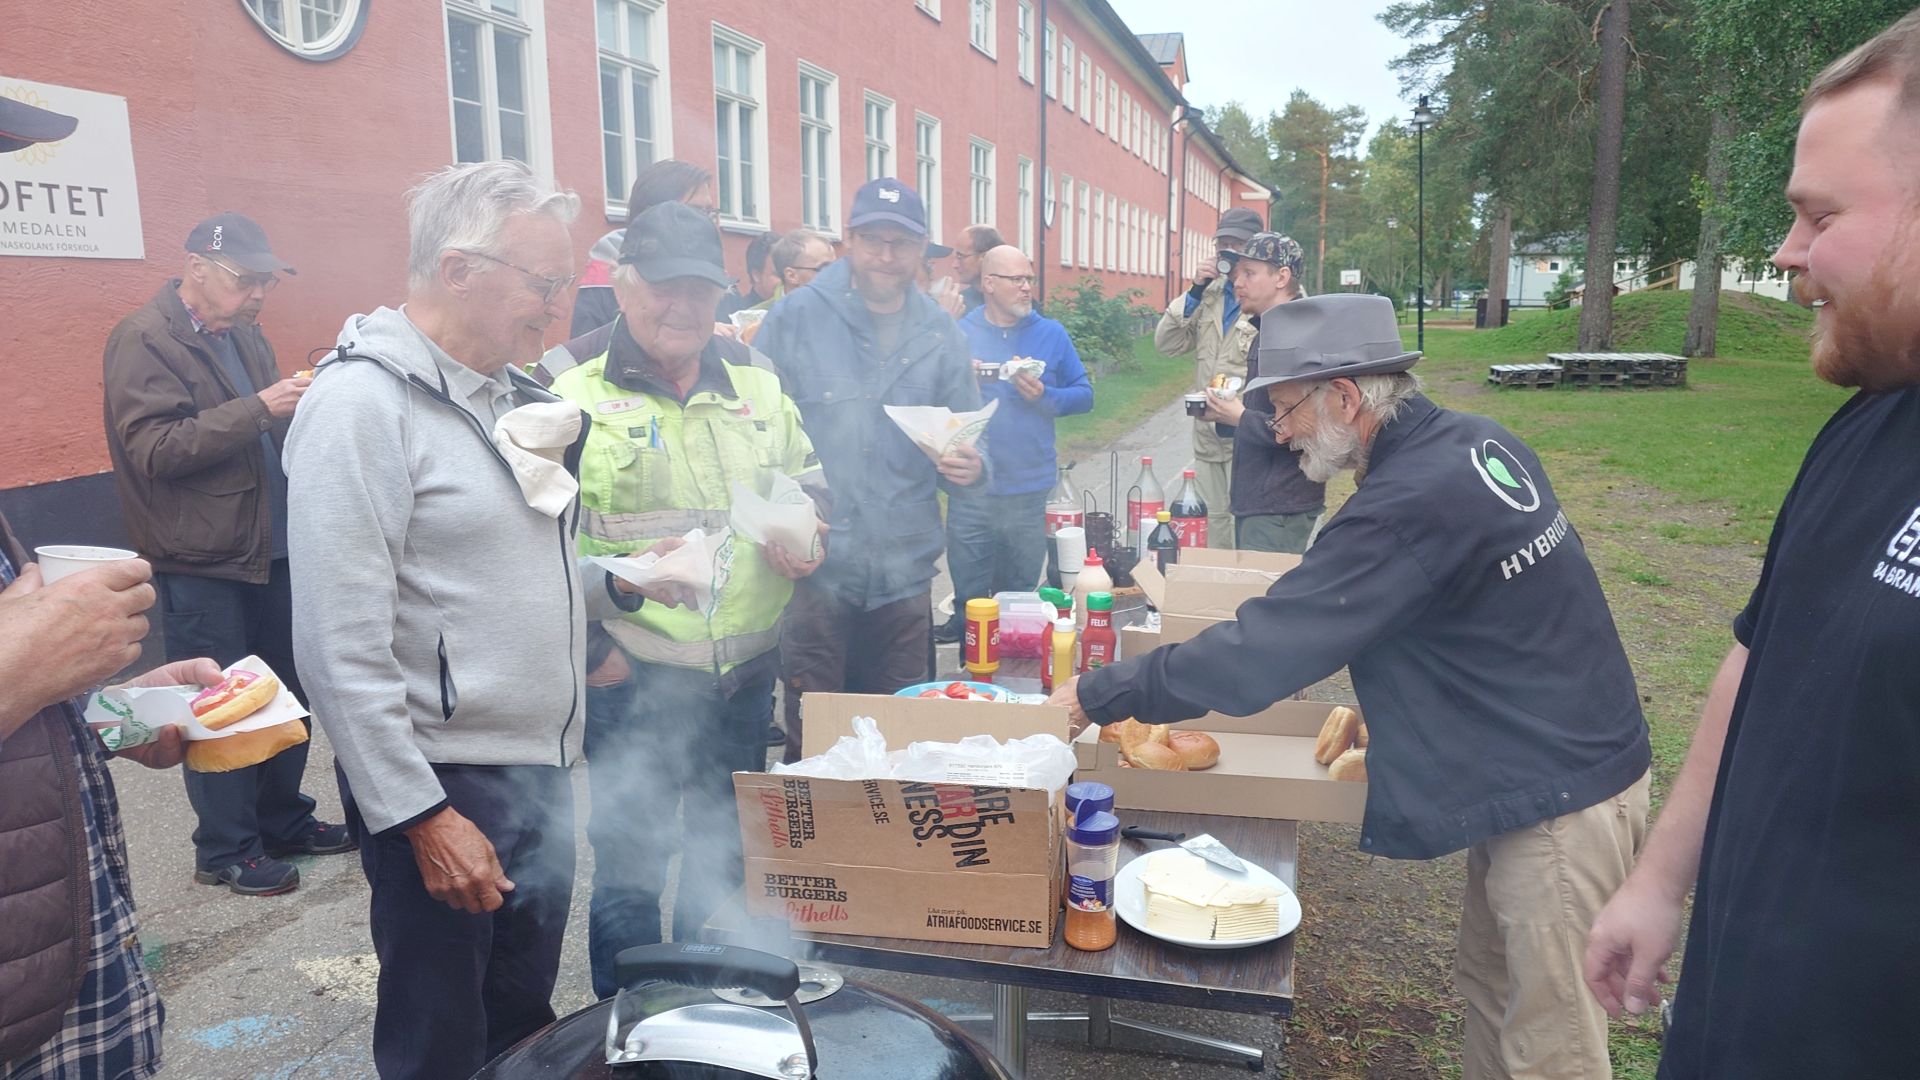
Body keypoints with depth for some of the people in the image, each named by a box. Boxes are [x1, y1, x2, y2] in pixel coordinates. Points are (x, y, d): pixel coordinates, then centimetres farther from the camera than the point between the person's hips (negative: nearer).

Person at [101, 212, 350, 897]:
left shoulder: (243, 335, 13)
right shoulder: (144, 340, -10)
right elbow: (154, 449, -20)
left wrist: (302, 409, 1)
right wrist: (259, 409, -26)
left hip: (271, 548, 7)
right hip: (202, 563, -7)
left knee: (285, 694, 14)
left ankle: (283, 820, 29)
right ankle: (226, 849, 16)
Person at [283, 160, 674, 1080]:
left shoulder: (507, 394, 11)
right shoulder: (364, 403, -15)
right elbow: (344, 647, -19)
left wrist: (617, 583, 5)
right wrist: (420, 816, -19)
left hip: (542, 770, 8)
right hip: (445, 789, -8)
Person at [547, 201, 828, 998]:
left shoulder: (758, 391, 8)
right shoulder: (577, 402, -7)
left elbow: (810, 486, 18)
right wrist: (590, 647, -13)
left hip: (747, 675, 5)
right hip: (633, 683, -5)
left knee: (725, 856, 20)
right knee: (630, 864, 9)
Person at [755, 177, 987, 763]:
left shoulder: (941, 335, 8)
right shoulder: (794, 318, -2)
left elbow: (965, 439, 12)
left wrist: (970, 467, -12)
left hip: (905, 571, 3)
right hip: (814, 567, -3)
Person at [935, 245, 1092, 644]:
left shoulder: (1052, 334, 5)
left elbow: (1084, 395, 6)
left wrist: (1045, 396, -12)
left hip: (1029, 491, 1)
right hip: (971, 490, 0)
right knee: (969, 599, 6)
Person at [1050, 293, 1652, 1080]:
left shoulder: (1409, 505, -27)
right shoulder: (1476, 441, 1)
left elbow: (1257, 652, -27)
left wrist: (1097, 696, -18)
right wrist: (1384, 706, 10)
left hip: (1560, 803, -9)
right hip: (1546, 766, 9)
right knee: (1491, 994, 21)